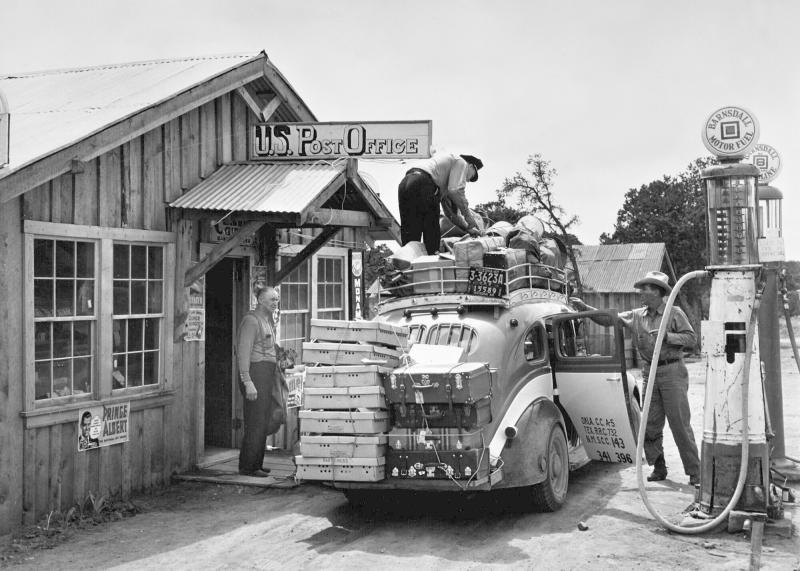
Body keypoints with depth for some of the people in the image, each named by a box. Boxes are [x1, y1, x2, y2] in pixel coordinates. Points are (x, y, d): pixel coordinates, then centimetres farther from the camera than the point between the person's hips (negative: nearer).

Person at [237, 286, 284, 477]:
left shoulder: (268, 320, 18)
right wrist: (248, 382, -23)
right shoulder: (251, 320, -12)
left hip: (268, 373, 10)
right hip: (256, 373, -10)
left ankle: (256, 464, 20)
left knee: (265, 421, 12)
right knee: (256, 422, -7)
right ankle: (247, 467, 1)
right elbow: (243, 352, -18)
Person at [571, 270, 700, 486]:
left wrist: (666, 336, -18)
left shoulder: (675, 313, -3)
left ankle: (694, 472, 1)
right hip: (650, 373, 5)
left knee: (680, 424, -5)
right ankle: (658, 468, 20)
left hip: (672, 372, -5)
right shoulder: (637, 316, 9)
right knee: (651, 424, 7)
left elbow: (691, 338, -7)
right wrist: (584, 307, 0)